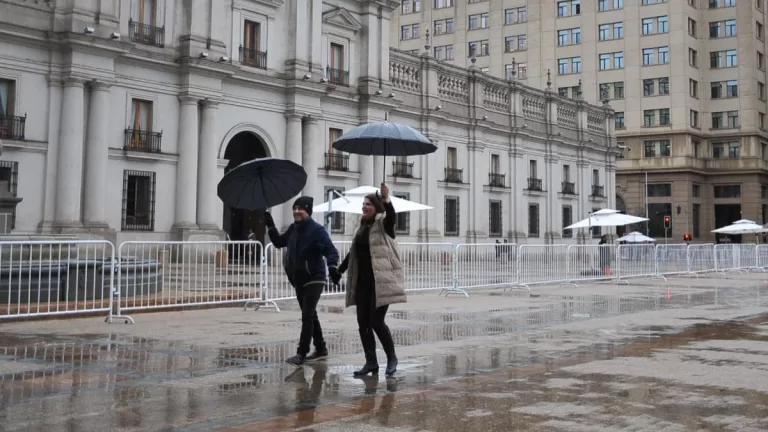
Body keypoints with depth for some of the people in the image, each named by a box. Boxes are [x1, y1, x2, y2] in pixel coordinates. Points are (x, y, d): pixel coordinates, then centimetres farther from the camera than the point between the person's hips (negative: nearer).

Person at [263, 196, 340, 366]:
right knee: (310, 315, 16)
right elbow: (279, 243, 19)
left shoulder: (317, 230, -15)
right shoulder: (293, 228, 6)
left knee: (307, 316, -10)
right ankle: (321, 350, 28)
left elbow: (331, 250, -21)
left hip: (314, 279, -8)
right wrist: (270, 227, 6)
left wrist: (332, 266, -39)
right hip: (299, 280, 8)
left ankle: (301, 353, -6)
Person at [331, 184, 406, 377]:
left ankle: (392, 358, 10)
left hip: (381, 282, -7)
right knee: (363, 323, 6)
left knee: (376, 321, -9)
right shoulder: (362, 227, 15)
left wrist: (387, 200, -45)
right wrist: (339, 271, 24)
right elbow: (353, 253, 24)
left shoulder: (383, 224, -4)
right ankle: (371, 362, 17)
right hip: (362, 282, 7)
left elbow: (392, 216, -28)